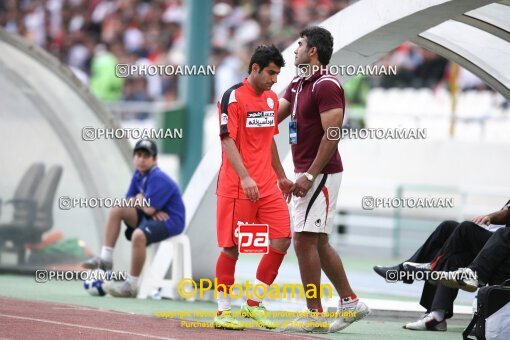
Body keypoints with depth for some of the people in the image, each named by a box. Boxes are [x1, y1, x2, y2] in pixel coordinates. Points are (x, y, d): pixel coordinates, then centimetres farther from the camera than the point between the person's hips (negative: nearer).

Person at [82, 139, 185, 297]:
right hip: (153, 217, 9)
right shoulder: (139, 175, 7)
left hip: (170, 220, -9)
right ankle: (105, 259, -3)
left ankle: (131, 286, -25)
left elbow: (149, 208, -26)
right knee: (117, 208, 0)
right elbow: (129, 201, 9)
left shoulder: (158, 179, -20)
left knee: (139, 235, -35)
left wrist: (139, 199, -3)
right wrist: (146, 205, -10)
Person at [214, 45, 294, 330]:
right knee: (233, 247, -2)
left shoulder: (272, 99, 14)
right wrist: (245, 177, -25)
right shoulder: (233, 97, -9)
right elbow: (228, 140, -15)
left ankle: (255, 303, 12)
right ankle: (223, 310, 9)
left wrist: (281, 176, 25)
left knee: (282, 240, -1)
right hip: (237, 187, -7)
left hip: (268, 186, 7)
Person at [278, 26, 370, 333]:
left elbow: (332, 134, -20)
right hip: (307, 173, 10)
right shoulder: (298, 84, 15)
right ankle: (350, 302, 20)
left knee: (305, 240, -10)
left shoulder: (327, 85, -15)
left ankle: (315, 315, -6)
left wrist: (311, 175, -21)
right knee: (319, 243, 13)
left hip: (320, 174, -10)